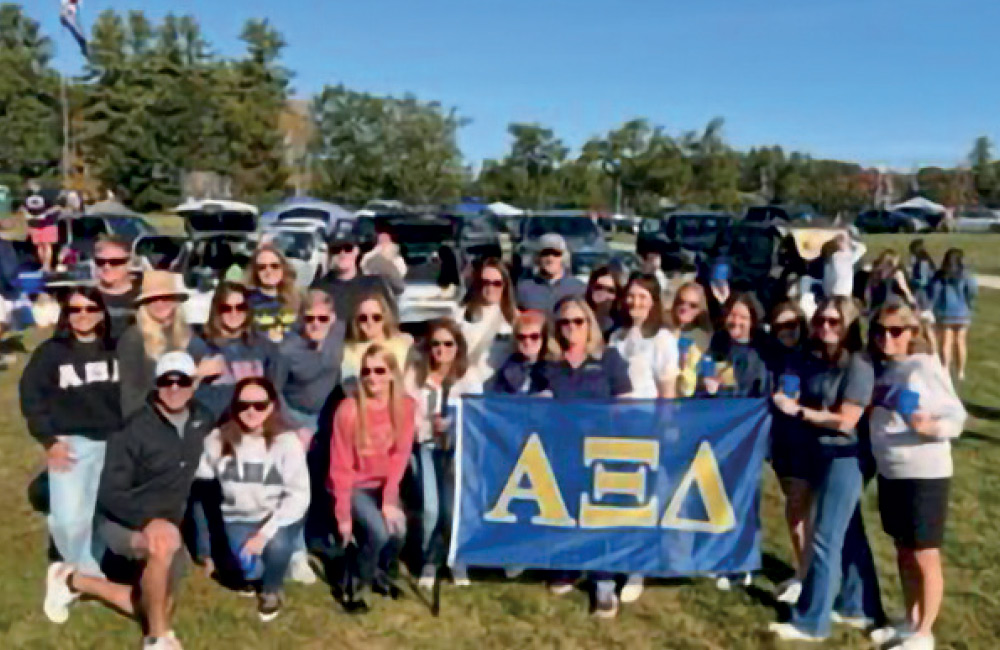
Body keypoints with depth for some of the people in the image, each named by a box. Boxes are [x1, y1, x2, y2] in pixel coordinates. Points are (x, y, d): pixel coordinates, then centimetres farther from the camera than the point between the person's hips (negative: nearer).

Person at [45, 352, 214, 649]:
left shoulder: (202, 421, -4)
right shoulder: (134, 429, -20)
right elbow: (110, 494, -23)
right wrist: (149, 520, -37)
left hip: (168, 523, 7)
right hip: (121, 521, -6)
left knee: (159, 609, 7)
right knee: (165, 545, -40)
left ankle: (74, 581, 24)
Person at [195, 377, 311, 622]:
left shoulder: (286, 441, -15)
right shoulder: (220, 439, -7)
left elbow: (299, 494, -16)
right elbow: (194, 470, -16)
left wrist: (266, 532, -23)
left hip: (279, 517, -1)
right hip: (240, 517, 2)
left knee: (276, 546, -31)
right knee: (251, 569, -21)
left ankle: (271, 591, 3)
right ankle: (253, 574, 18)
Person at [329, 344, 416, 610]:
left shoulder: (405, 406, -12)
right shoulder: (348, 410, -21)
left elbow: (400, 455, -9)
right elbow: (340, 466, -15)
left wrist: (389, 499, -20)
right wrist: (343, 516, -14)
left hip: (383, 483, 3)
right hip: (354, 485, -3)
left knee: (398, 529, -21)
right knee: (379, 531, -25)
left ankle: (378, 572, 12)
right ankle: (358, 583, 3)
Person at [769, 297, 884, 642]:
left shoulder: (858, 365, -16)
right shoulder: (813, 359, 4)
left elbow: (845, 421, -18)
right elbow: (802, 399, 15)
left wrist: (799, 411, -19)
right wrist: (787, 399, -5)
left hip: (845, 458, -7)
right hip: (821, 455, 7)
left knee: (825, 539, -2)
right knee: (849, 535, 18)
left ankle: (811, 622, 8)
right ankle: (859, 608, 31)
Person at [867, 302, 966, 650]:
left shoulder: (925, 366, -16)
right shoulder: (881, 367, 5)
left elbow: (956, 416, -19)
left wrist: (931, 426, -36)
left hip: (924, 474, -7)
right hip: (889, 471, 7)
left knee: (925, 557, 5)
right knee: (903, 551, 18)